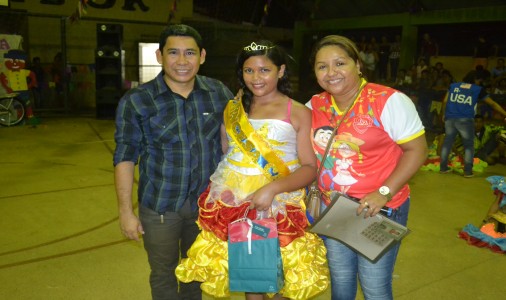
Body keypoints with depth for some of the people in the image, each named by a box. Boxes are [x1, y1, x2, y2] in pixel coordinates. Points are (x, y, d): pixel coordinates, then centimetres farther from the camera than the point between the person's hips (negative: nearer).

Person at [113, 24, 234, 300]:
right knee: (163, 276, 16)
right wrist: (126, 211, -8)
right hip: (159, 206, -2)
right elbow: (125, 157, -8)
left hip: (208, 203, 3)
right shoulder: (136, 101, -12)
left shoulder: (220, 93, -5)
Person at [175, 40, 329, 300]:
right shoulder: (232, 110, 10)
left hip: (279, 207, -3)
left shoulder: (299, 113, -4)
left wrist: (272, 188, -23)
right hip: (233, 205, 4)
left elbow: (310, 168, -9)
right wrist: (220, 188, 4)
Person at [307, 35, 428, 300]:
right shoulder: (315, 106, 1)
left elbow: (417, 150, -13)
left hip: (380, 210, -4)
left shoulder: (389, 101, -13)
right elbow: (311, 156, 15)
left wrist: (383, 193, -20)